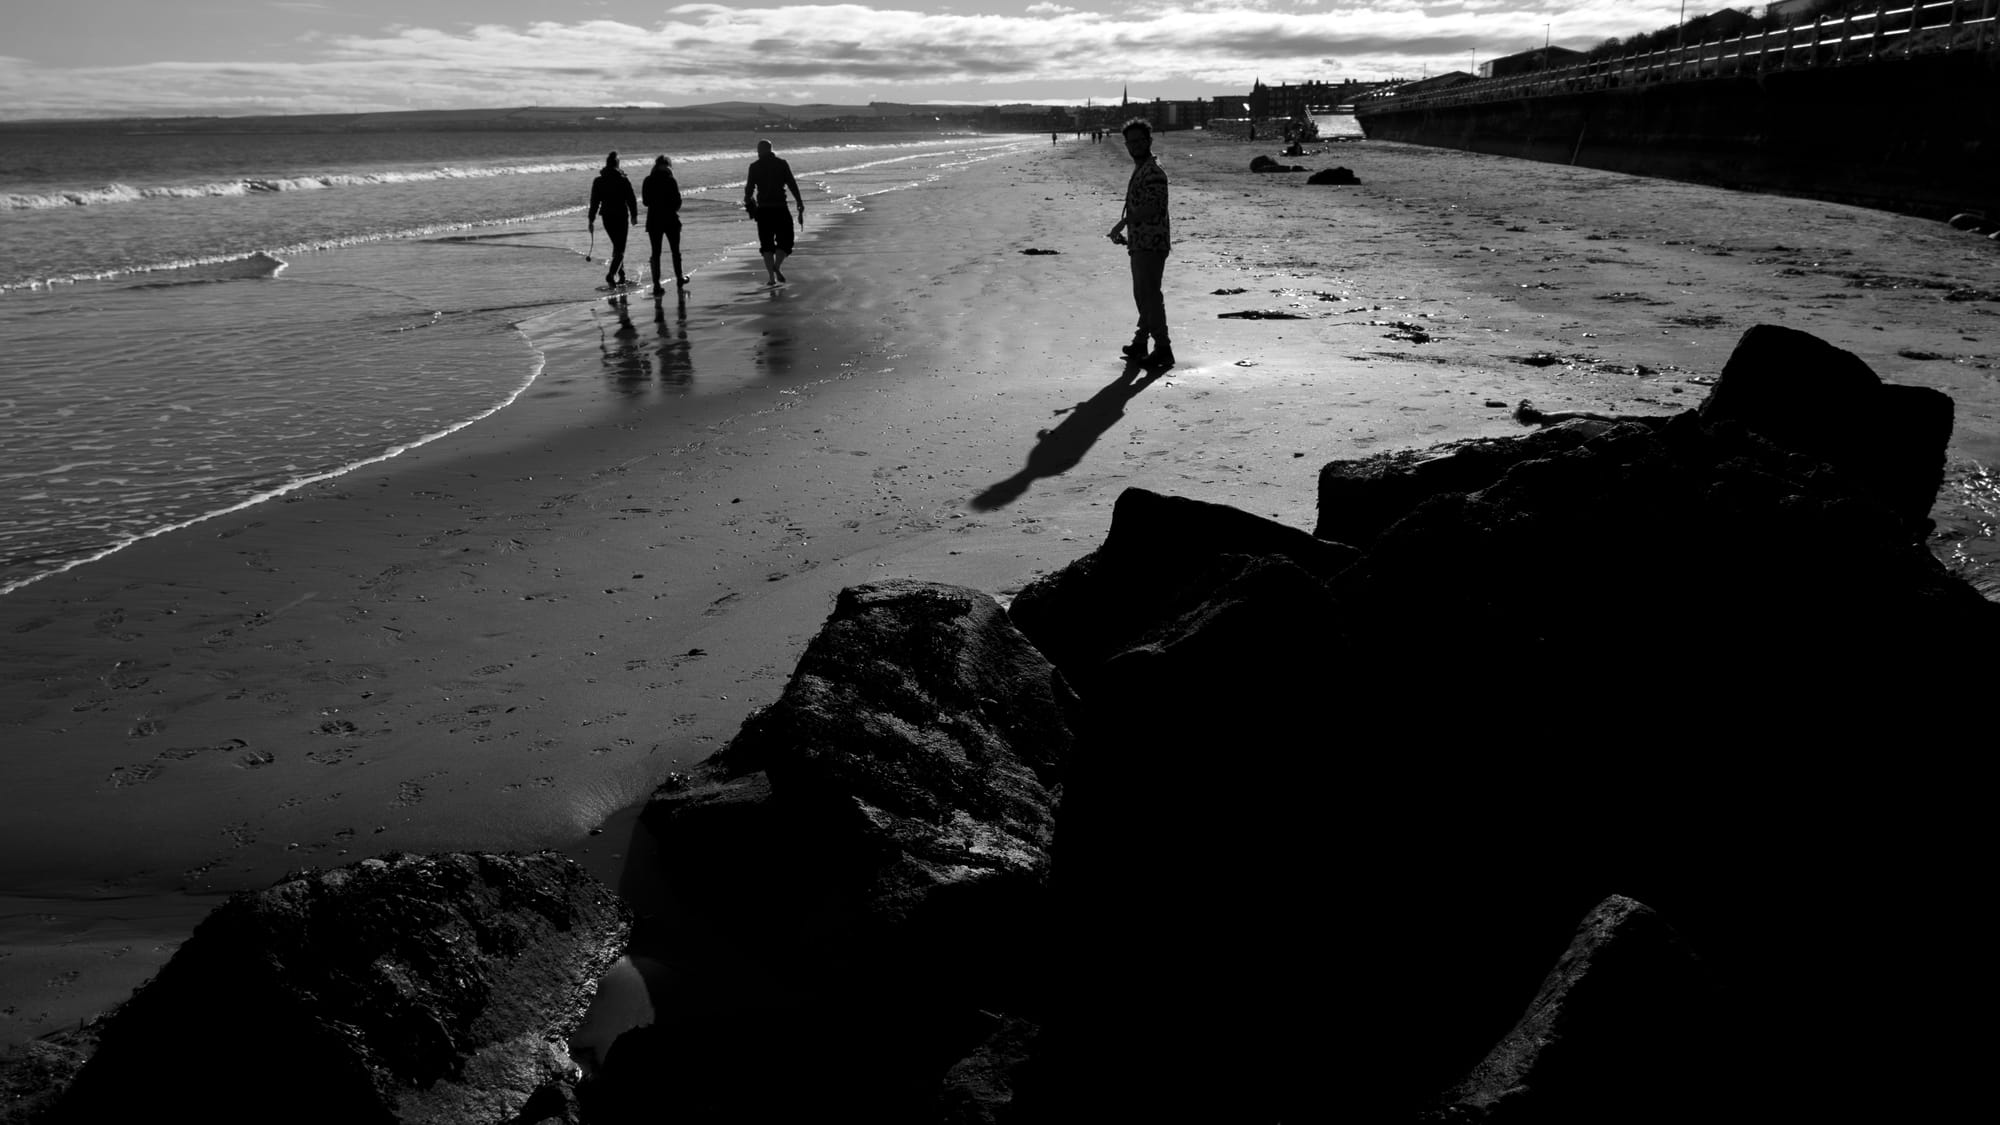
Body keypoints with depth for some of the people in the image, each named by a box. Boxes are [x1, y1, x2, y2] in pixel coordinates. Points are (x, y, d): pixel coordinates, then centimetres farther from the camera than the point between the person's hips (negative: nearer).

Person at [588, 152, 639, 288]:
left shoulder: (598, 181, 0)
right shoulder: (623, 180, -9)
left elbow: (594, 201, 2)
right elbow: (631, 199, -3)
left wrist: (591, 219, 7)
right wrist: (634, 215, 11)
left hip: (607, 217, 4)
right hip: (621, 216, -4)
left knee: (617, 245, 20)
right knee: (620, 248, -2)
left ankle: (621, 274, 25)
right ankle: (611, 274, -20)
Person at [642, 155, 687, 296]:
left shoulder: (648, 181, 0)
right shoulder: (670, 180, -10)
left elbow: (645, 201, 4)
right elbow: (677, 201, -9)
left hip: (653, 220, 2)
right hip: (670, 219, -2)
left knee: (655, 253, 4)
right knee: (675, 250, 16)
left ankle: (656, 284, -2)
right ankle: (679, 277, 29)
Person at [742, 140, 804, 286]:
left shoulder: (754, 167, 3)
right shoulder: (781, 164, 3)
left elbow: (749, 189, 2)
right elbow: (793, 185, -2)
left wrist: (748, 204, 21)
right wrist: (801, 207, 1)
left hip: (762, 210, 1)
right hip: (780, 208, -1)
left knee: (766, 244, 8)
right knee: (785, 241, 9)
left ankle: (772, 276, 0)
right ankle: (776, 266, -16)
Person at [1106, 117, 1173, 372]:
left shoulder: (1153, 172, -16)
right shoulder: (1139, 170, 15)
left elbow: (1151, 208, -28)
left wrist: (1121, 224, -22)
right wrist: (1126, 233, 18)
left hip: (1151, 244, -10)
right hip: (1141, 244, 10)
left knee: (1150, 295, -6)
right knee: (1142, 294, 17)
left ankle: (1163, 350, -1)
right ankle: (1141, 343, 28)